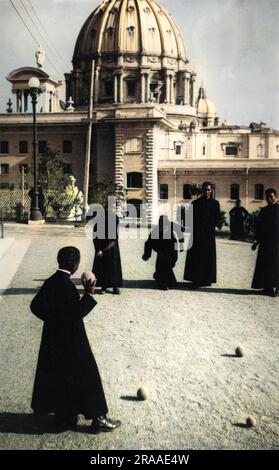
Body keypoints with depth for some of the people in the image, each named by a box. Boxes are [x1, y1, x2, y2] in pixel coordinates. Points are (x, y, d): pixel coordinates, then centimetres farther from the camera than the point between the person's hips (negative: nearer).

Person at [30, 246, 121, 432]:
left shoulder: (51, 281, 1)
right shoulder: (67, 285, -24)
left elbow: (35, 306, 8)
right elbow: (77, 314, -23)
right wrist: (89, 295, -19)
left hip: (53, 339, 9)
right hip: (71, 342, -9)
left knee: (57, 378, 17)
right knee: (86, 377, 3)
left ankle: (64, 416, 30)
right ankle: (98, 418, 13)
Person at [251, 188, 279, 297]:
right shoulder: (264, 210, 12)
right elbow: (259, 226, 15)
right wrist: (257, 241, 14)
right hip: (265, 242, 5)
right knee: (263, 265, 5)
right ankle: (267, 288, 14)